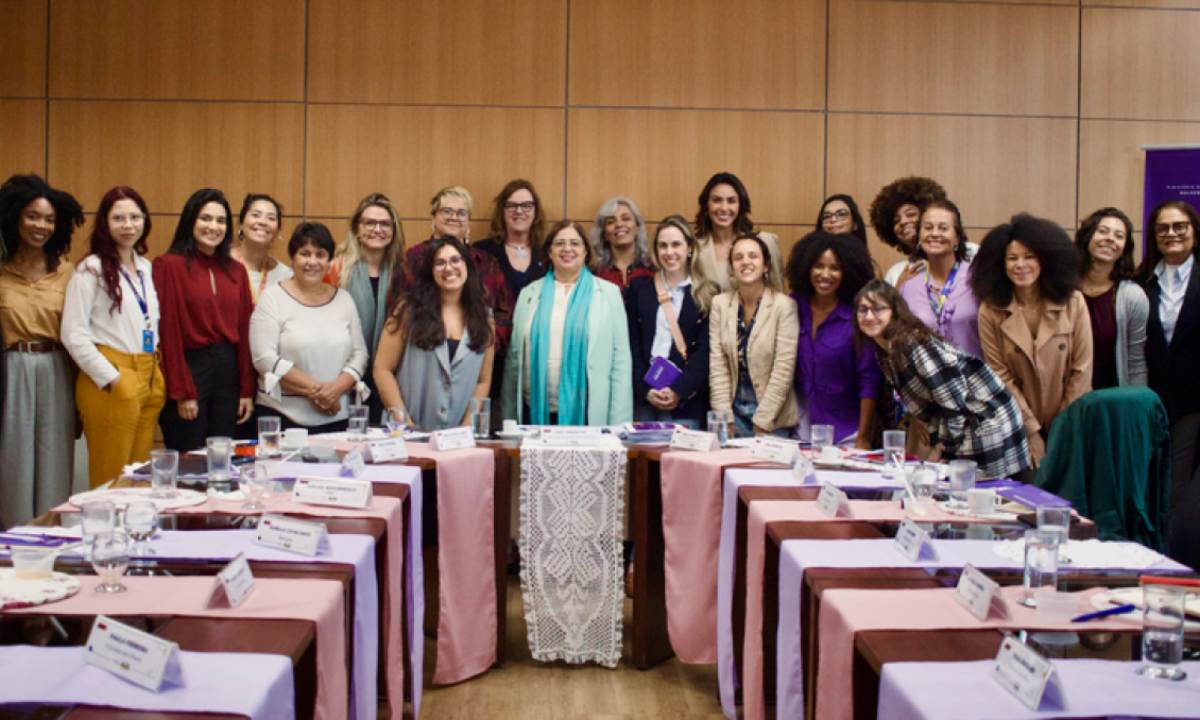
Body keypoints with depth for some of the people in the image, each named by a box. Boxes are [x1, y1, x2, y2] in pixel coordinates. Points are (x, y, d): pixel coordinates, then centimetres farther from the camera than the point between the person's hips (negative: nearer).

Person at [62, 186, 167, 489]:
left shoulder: (147, 269, 15)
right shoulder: (91, 269, -5)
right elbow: (74, 336, -10)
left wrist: (158, 376, 10)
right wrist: (111, 378, -13)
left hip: (150, 381, 6)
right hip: (111, 382, -6)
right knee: (110, 479, -3)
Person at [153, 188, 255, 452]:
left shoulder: (235, 271, 12)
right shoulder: (169, 266, -5)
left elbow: (244, 331, 11)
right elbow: (168, 332, -9)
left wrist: (247, 390, 5)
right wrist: (182, 393, -12)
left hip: (229, 371, 5)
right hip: (190, 368, -5)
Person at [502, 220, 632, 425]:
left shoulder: (608, 293, 7)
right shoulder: (529, 294, 12)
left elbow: (621, 362, 1)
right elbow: (514, 359, 12)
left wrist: (619, 425, -6)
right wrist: (508, 420, 9)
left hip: (587, 414, -2)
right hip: (536, 412, 2)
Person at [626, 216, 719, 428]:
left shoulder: (708, 294, 5)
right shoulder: (639, 287, 11)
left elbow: (705, 350, -2)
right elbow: (632, 344, 5)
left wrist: (679, 391, -13)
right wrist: (646, 390, -7)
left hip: (686, 400, -1)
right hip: (642, 397, 2)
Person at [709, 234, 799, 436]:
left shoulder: (784, 305, -8)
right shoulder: (720, 303, 3)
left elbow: (783, 370, -10)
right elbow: (717, 365, 0)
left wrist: (762, 423, -12)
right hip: (734, 413, 3)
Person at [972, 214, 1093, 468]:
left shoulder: (1073, 303, -6)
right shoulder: (990, 312, -8)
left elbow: (1082, 370, -4)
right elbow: (1000, 375, -6)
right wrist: (1031, 431, -8)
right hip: (1020, 426, -1)